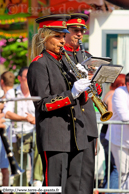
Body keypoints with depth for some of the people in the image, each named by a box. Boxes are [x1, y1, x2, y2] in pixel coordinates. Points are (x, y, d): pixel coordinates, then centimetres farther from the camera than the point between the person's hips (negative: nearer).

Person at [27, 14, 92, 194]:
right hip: (54, 137, -8)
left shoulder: (65, 62, 18)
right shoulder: (39, 65, -6)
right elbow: (42, 104, -14)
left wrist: (82, 83, -3)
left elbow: (80, 101, 17)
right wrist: (71, 94, -23)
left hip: (75, 135, 8)